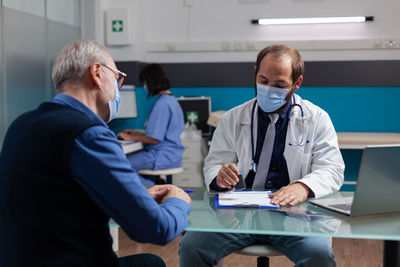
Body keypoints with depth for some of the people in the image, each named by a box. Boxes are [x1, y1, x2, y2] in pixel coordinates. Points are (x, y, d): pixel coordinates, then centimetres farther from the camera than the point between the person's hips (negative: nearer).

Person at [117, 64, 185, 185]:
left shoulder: (162, 103, -17)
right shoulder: (172, 99, 14)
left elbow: (154, 139, -18)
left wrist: (130, 138, -4)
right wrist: (137, 133, 22)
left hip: (163, 156, -10)